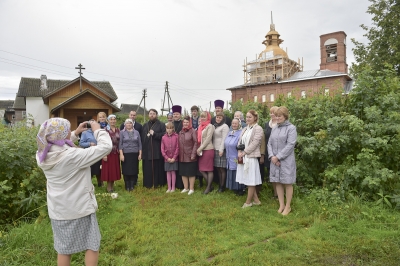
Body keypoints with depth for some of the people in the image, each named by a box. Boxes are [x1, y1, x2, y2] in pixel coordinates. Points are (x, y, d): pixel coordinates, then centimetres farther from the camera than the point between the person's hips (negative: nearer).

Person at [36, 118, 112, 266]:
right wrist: (98, 130, -11)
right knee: (93, 245, 13)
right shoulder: (72, 156, -28)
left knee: (63, 248, 21)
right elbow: (105, 147, -27)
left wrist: (75, 133, 9)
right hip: (79, 209, -7)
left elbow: (58, 146, 17)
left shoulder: (43, 155, -7)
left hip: (58, 210, 7)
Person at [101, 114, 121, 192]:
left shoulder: (118, 130, 9)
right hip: (108, 152, -5)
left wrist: (120, 152, 8)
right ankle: (109, 187, 14)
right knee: (108, 169, 2)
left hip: (116, 153, 5)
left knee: (114, 169, 9)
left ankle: (112, 186, 21)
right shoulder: (105, 130, -7)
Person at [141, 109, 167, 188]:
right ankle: (148, 184, 11)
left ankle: (158, 183, 9)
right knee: (148, 168, 2)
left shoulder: (161, 125, 5)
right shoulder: (145, 126, 18)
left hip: (157, 150, -3)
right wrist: (142, 148, 2)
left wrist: (154, 134, -14)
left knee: (158, 167, -1)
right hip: (147, 150, 3)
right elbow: (142, 137, 13)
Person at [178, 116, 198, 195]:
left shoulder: (192, 131, -8)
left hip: (190, 156, -6)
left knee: (191, 173, 3)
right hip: (182, 156, 6)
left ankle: (191, 189, 14)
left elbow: (196, 143, -11)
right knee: (183, 173, 11)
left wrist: (193, 154, -15)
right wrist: (179, 154, 8)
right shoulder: (180, 132, 11)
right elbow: (179, 144, 13)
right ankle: (186, 188, 24)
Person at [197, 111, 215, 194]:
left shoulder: (210, 126, -6)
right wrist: (198, 148, 4)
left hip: (208, 149, -8)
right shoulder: (200, 126, 16)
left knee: (209, 169, 1)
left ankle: (208, 187, 10)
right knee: (201, 170, 7)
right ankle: (210, 185, 20)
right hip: (201, 150, 8)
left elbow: (208, 139, -13)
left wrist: (200, 148, -13)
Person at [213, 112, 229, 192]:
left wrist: (221, 150, -16)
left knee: (222, 169, -3)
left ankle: (222, 186, 5)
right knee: (218, 169, 8)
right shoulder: (214, 126, 17)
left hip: (221, 150, -7)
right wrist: (213, 148, 12)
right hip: (215, 150, 7)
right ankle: (219, 185, 15)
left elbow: (224, 139, -11)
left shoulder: (224, 126, -5)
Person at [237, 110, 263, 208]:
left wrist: (244, 152, -14)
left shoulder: (258, 129, -7)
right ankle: (256, 200, 24)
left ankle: (248, 202, 13)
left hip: (251, 157, -8)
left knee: (250, 181, 2)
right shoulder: (245, 129, 17)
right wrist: (239, 152, -1)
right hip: (243, 157, 8)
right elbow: (240, 141, 15)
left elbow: (254, 143, -14)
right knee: (247, 180, 12)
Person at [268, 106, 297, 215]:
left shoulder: (291, 128, -7)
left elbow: (290, 145, -14)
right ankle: (281, 205, 22)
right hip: (274, 160, 6)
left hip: (286, 160, -5)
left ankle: (288, 206, 17)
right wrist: (271, 156, -8)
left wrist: (278, 157, -16)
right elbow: (269, 143, 9)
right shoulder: (274, 129, 12)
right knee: (278, 183, 10)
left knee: (287, 183, 4)